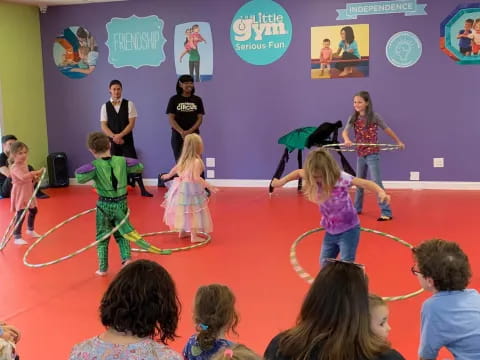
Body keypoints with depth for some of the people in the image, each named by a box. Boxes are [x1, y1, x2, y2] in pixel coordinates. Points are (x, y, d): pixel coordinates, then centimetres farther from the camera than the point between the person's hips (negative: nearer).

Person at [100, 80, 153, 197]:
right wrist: (114, 137, -15)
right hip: (111, 141, 1)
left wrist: (120, 135, -17)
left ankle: (142, 189, 4)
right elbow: (103, 126, -1)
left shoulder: (129, 104, -1)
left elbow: (131, 124, -7)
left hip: (127, 140, -1)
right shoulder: (105, 106, 3)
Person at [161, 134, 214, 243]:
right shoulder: (196, 161, -20)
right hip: (192, 189, -8)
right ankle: (194, 236, 0)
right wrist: (208, 186, -26)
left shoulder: (183, 159, 4)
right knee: (193, 212, -2)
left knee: (184, 211, 19)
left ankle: (182, 231, 32)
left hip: (181, 188, 8)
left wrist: (168, 175, 39)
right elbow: (196, 178, -27)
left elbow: (175, 169, 21)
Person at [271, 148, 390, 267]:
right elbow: (299, 172, 10)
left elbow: (365, 183, -34)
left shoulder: (341, 178, -25)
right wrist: (282, 181, 5)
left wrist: (381, 193, -51)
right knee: (325, 264, 18)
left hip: (348, 230, -6)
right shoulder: (315, 179, -10)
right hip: (330, 231, 6)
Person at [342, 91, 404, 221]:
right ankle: (357, 208, 31)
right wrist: (346, 140, -36)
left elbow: (387, 130, 3)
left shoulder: (374, 117, -9)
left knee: (376, 183, -11)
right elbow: (345, 131, -13)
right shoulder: (353, 118, 1)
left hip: (372, 154, -5)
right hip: (360, 154, 5)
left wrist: (398, 142, 11)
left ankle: (386, 212, -9)